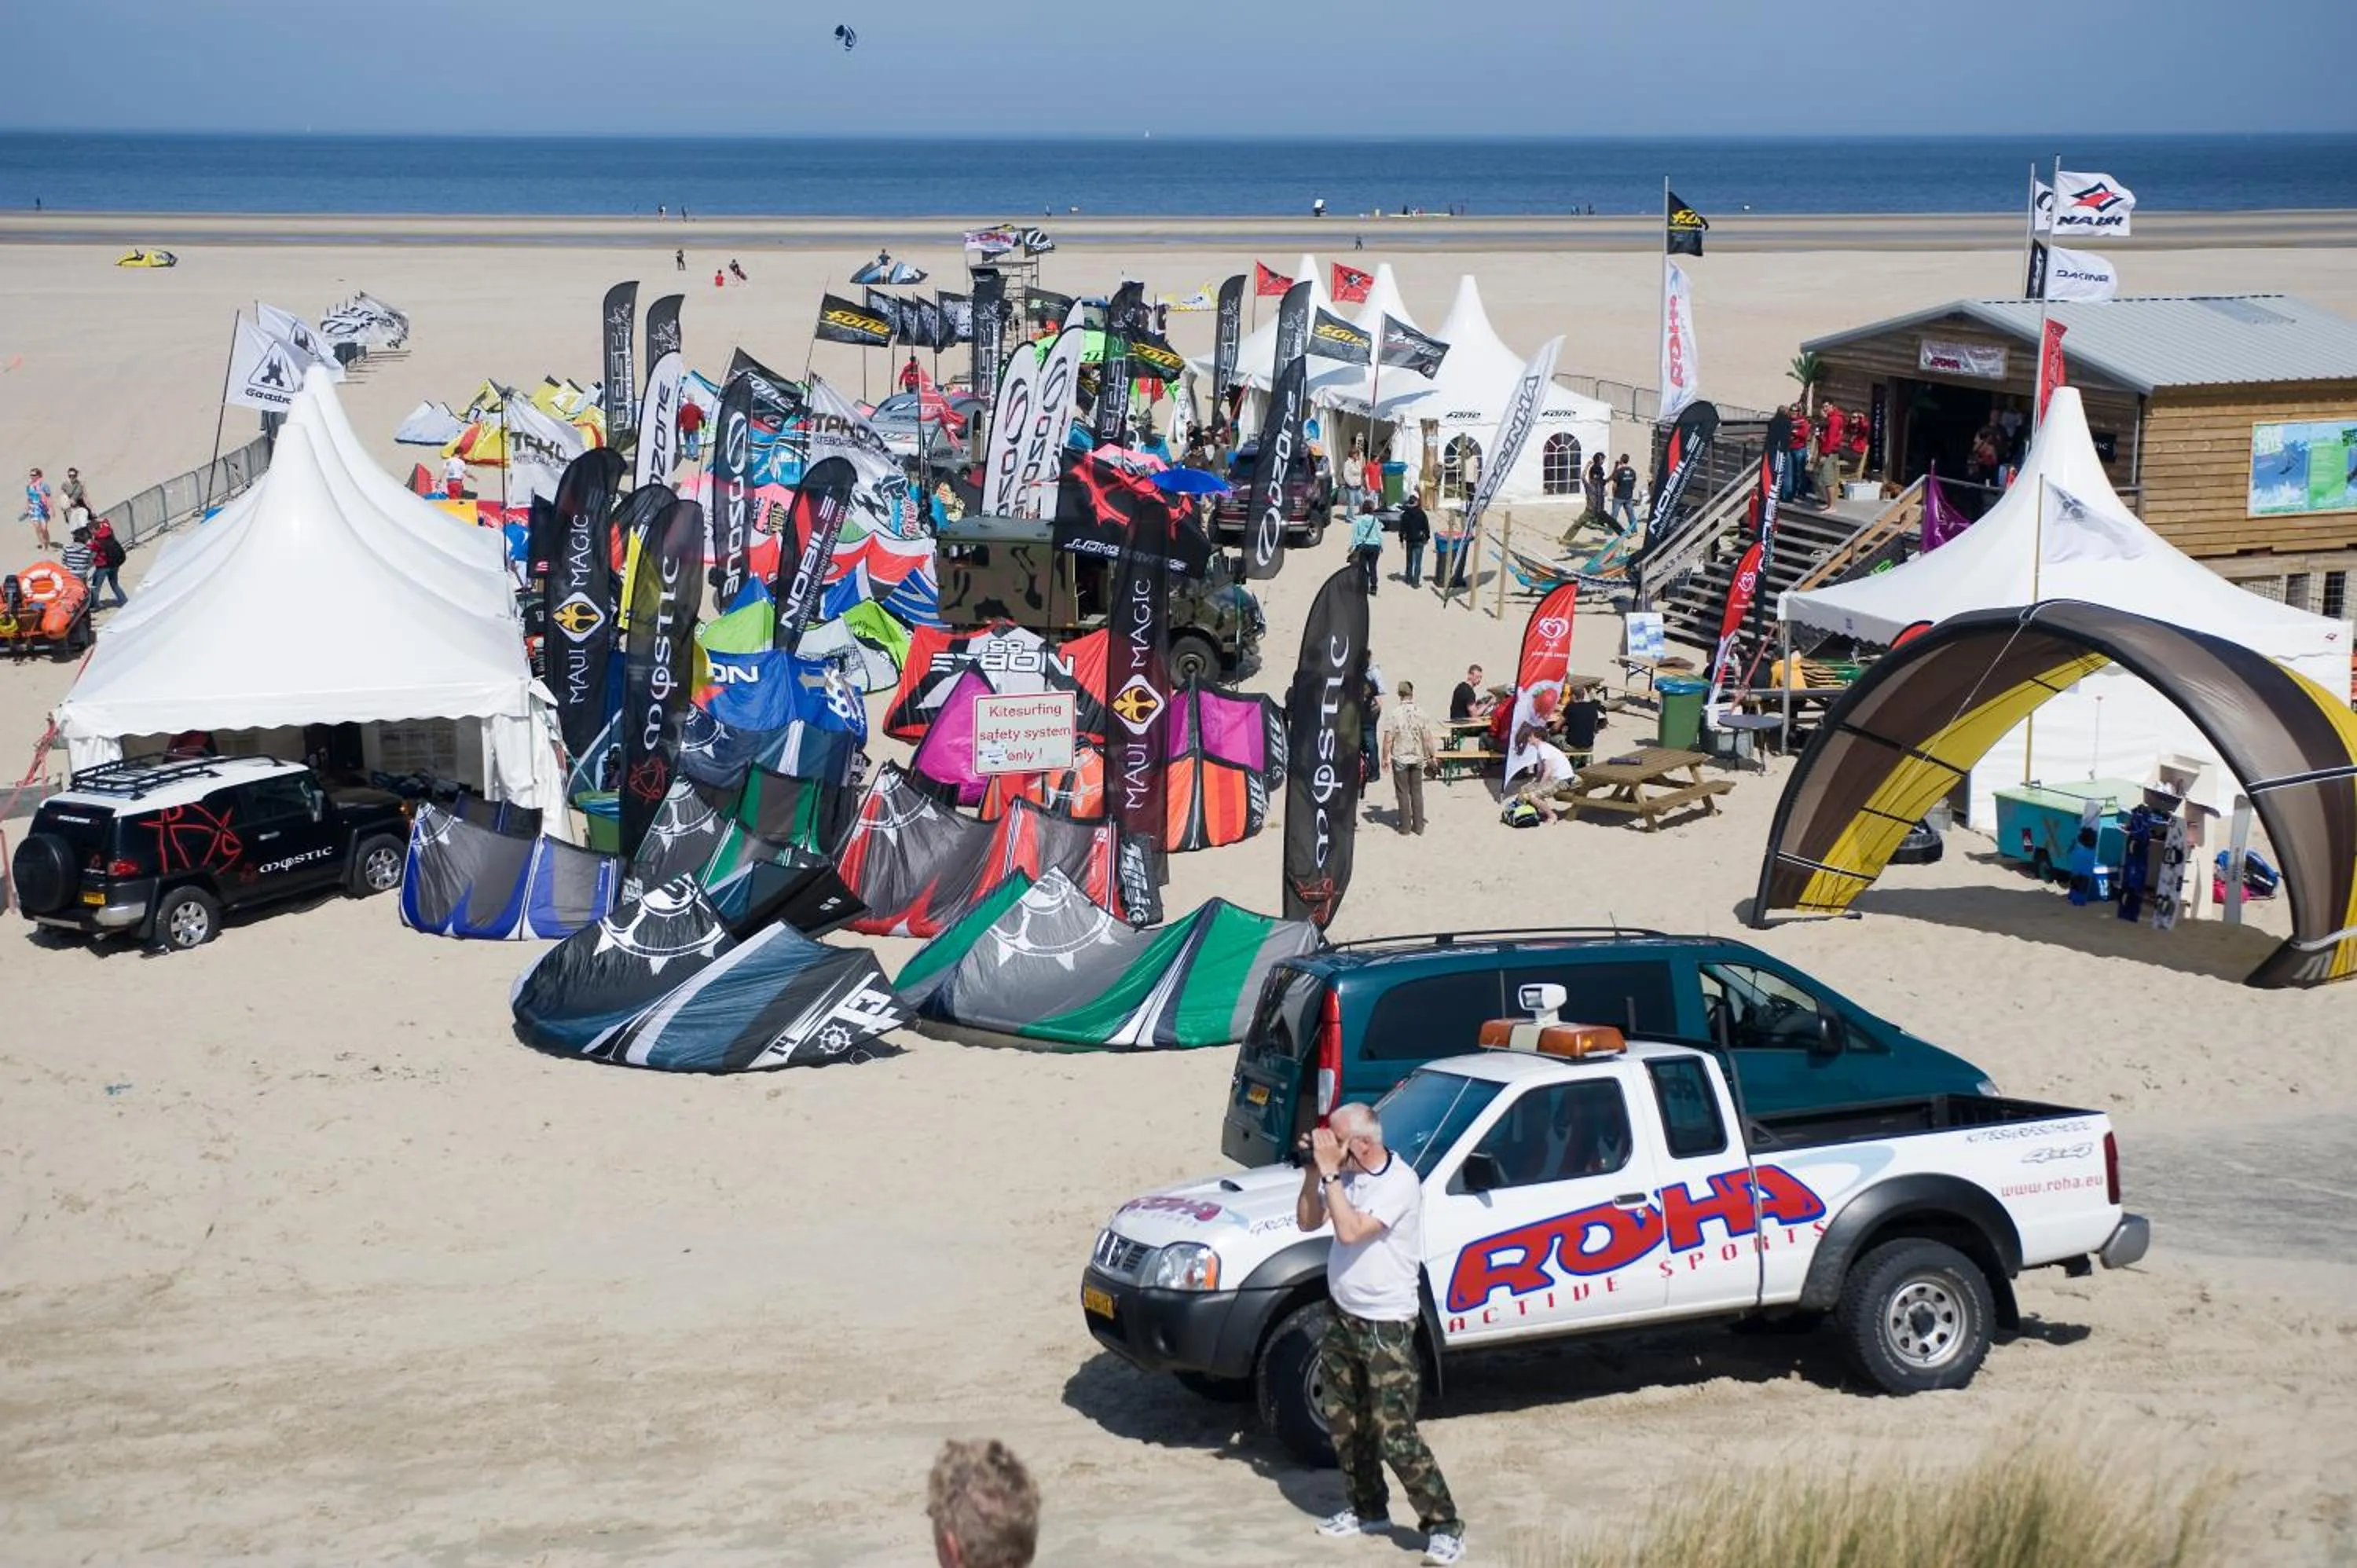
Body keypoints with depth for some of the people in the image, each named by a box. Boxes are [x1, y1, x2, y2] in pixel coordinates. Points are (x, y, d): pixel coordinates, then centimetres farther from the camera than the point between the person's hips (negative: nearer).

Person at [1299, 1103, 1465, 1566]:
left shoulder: (1399, 1183, -22)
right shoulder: (1346, 1176, 2)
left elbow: (1350, 1230, -30)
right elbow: (1308, 1221, 6)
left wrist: (1330, 1172, -26)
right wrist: (1314, 1173, -8)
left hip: (1386, 1328, -8)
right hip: (1345, 1319, 8)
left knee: (1394, 1434, -10)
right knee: (1345, 1424, 17)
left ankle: (1444, 1527, -2)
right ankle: (1369, 1511, 33)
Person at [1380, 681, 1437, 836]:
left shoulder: (1393, 714, -13)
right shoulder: (1421, 713, -7)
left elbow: (1388, 739, -12)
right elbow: (1427, 738, -3)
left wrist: (1385, 758, -1)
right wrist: (1430, 756, 9)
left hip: (1400, 759, -2)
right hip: (1417, 758, 2)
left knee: (1403, 793, 6)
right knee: (1417, 792, 11)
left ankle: (1405, 827, 9)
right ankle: (1418, 826, 14)